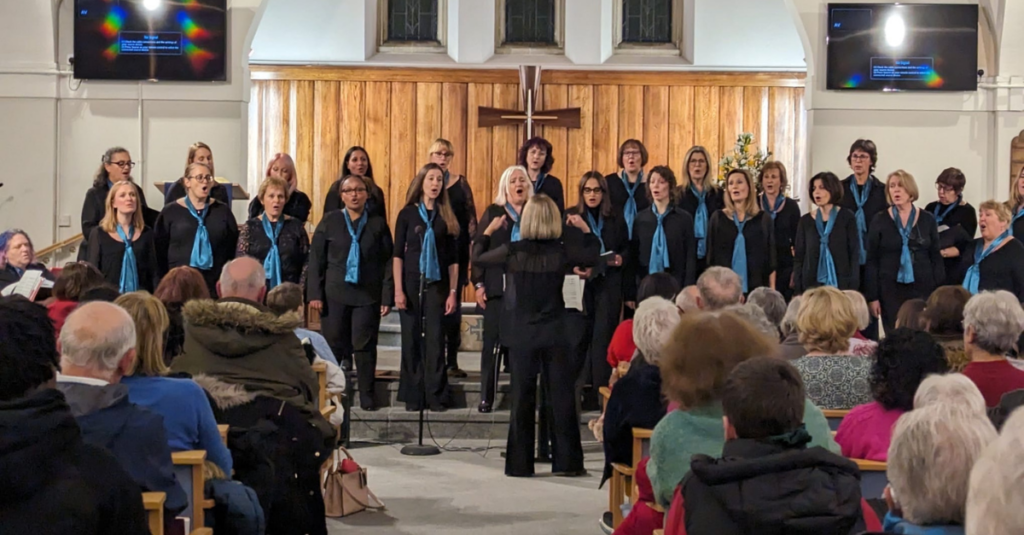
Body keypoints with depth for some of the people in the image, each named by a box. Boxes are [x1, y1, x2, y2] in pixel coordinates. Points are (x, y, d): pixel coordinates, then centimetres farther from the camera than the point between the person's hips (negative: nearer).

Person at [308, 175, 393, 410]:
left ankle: (367, 397, 6)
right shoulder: (330, 221, 5)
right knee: (334, 345, 2)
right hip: (334, 295, 0)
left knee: (365, 346, -1)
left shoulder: (378, 224, 7)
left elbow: (388, 262, 6)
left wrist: (387, 297, -1)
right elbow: (316, 259, 4)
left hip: (368, 296, 0)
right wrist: (315, 293, -4)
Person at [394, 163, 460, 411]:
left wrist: (453, 292, -1)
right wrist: (398, 289, -8)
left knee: (435, 340, -3)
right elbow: (398, 254, 0)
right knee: (411, 339, 3)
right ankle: (413, 396, 9)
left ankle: (436, 396, 1)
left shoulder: (447, 217, 5)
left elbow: (453, 259, 5)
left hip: (437, 285, 0)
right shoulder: (407, 213, 2)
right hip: (411, 283, 0)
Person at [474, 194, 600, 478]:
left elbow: (477, 257, 7)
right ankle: (567, 461, 8)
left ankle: (519, 463, 10)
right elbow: (593, 255, 12)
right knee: (562, 398, 5)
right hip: (554, 334, 0)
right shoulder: (562, 252, -5)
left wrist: (489, 230, 18)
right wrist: (584, 228, 20)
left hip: (522, 334, 0)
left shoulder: (513, 252, -8)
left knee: (522, 399, 7)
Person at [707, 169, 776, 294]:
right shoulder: (718, 218, 7)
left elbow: (771, 258, 6)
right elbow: (711, 255, 7)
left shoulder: (764, 219, 6)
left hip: (756, 287, 0)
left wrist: (772, 291, 1)